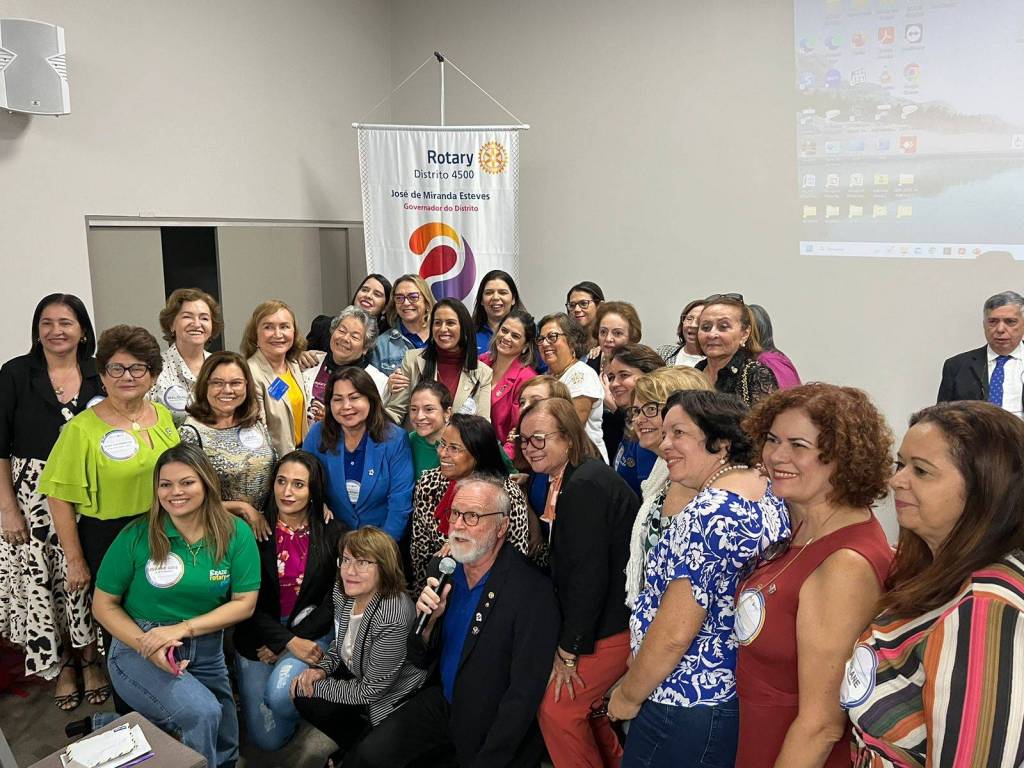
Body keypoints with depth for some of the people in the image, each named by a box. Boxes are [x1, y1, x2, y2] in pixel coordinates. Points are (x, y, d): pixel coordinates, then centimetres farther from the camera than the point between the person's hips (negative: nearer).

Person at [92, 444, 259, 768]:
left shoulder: (235, 533, -11)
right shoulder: (137, 535, -13)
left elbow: (245, 603, -11)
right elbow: (104, 605, -6)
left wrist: (183, 628, -21)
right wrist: (147, 646, -20)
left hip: (207, 652, 4)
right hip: (139, 650, -3)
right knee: (202, 712, -28)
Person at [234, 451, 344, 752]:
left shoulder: (332, 533, -7)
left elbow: (334, 600, -4)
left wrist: (291, 639, -11)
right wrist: (289, 642, -18)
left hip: (310, 633, -1)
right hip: (259, 635, 1)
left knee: (280, 694, -29)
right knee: (267, 740, 2)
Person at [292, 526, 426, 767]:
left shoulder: (394, 618, -37)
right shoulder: (343, 590, -12)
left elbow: (370, 691, -26)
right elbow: (341, 640, 10)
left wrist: (314, 686, -18)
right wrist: (321, 668, -10)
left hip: (391, 696, -7)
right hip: (357, 673, 8)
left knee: (317, 708, -13)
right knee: (304, 699, -8)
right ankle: (352, 747, 19)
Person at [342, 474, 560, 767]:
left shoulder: (533, 592, -23)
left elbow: (524, 694, -20)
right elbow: (422, 661, 2)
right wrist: (429, 622, -17)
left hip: (492, 728, -5)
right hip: (444, 702, 5)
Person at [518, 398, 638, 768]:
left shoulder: (586, 485, -23)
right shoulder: (564, 481, 7)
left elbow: (589, 573, -24)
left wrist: (569, 650, -16)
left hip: (613, 624, -9)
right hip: (597, 621, 9)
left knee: (556, 707, -2)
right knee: (581, 701, 18)